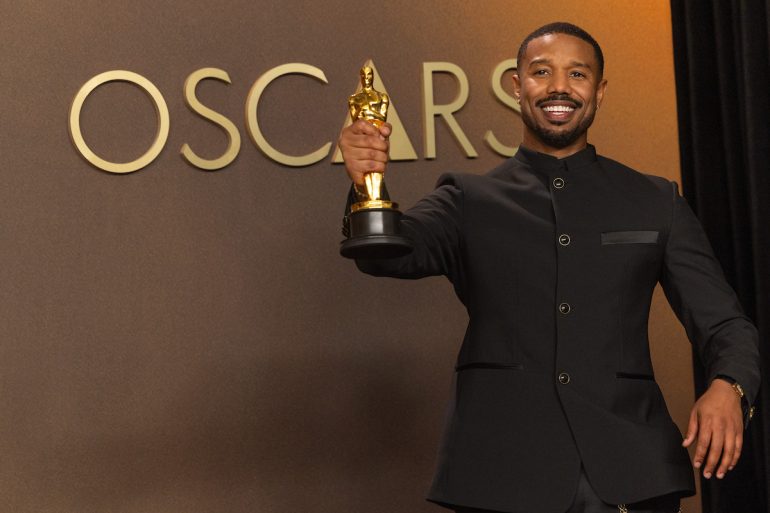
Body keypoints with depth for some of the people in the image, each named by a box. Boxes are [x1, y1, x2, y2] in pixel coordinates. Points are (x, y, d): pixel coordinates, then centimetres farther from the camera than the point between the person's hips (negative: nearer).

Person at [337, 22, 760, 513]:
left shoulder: (656, 202, 11)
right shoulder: (469, 201, 9)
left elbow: (724, 323, 8)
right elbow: (392, 252, -9)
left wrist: (729, 386, -14)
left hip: (630, 474, 1)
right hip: (504, 472, 0)